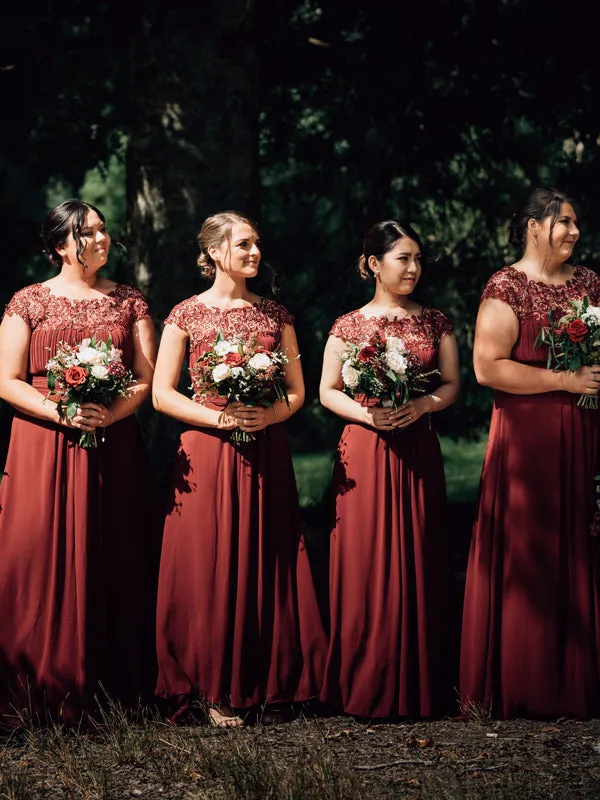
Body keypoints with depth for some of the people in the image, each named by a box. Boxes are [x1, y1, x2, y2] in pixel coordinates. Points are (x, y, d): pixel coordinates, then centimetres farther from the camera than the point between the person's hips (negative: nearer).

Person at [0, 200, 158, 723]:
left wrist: (110, 413, -13)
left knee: (112, 561, 0)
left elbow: (148, 379, 6)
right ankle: (44, 690, 2)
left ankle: (110, 685, 8)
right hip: (44, 448, -2)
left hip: (115, 448, 2)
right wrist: (63, 412, -14)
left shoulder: (129, 302, 11)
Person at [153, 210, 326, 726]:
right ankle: (216, 689, 6)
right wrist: (219, 418, -14)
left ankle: (262, 682, 10)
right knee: (210, 568, -3)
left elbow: (297, 391, 11)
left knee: (264, 563, 1)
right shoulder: (186, 315, 3)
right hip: (207, 453, -2)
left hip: (266, 454, 3)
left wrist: (269, 415, -10)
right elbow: (162, 394, -1)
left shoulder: (275, 314, 11)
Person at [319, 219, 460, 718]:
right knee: (365, 564, -2)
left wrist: (422, 405, -12)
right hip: (364, 453, -2)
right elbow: (327, 391, 4)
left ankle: (416, 688, 9)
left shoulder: (435, 322, 9)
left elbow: (452, 385, 7)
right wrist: (366, 413, -13)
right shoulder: (349, 327, 4)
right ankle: (366, 689, 5)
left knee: (417, 562, 1)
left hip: (418, 452, 2)